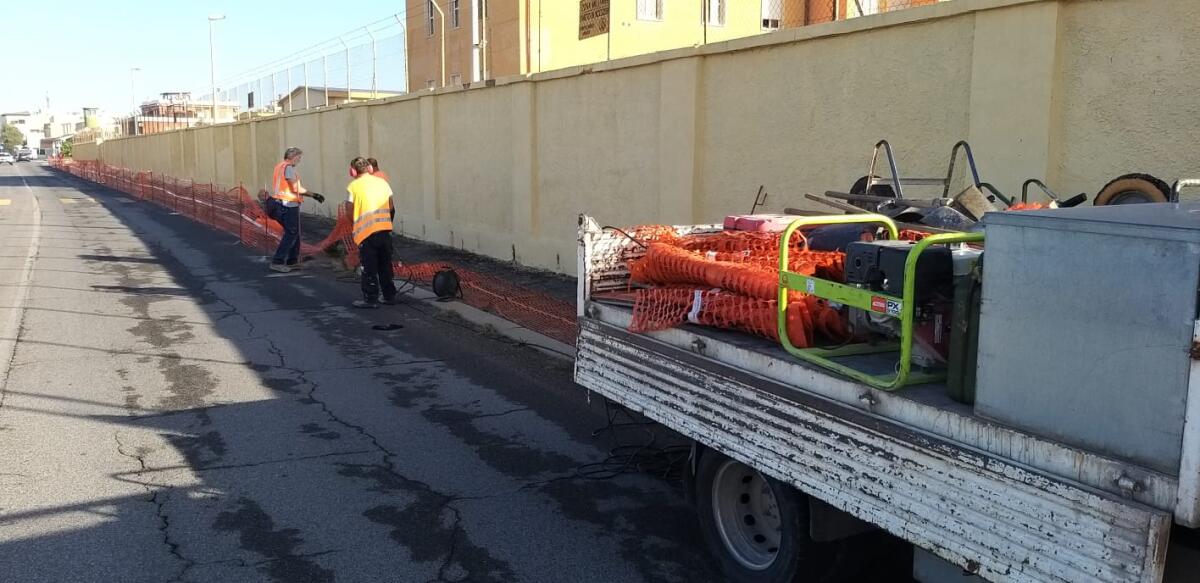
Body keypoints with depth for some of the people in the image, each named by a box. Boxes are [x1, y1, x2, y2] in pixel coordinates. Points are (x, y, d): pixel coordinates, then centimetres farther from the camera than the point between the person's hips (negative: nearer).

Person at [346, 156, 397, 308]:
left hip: (366, 231, -4)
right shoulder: (382, 182, 9)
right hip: (385, 229, 4)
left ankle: (371, 299, 5)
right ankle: (389, 295, 20)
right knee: (385, 265, 14)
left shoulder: (354, 186, -3)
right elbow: (391, 207, 8)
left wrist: (353, 229, 13)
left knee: (369, 267, 3)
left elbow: (350, 211, -2)